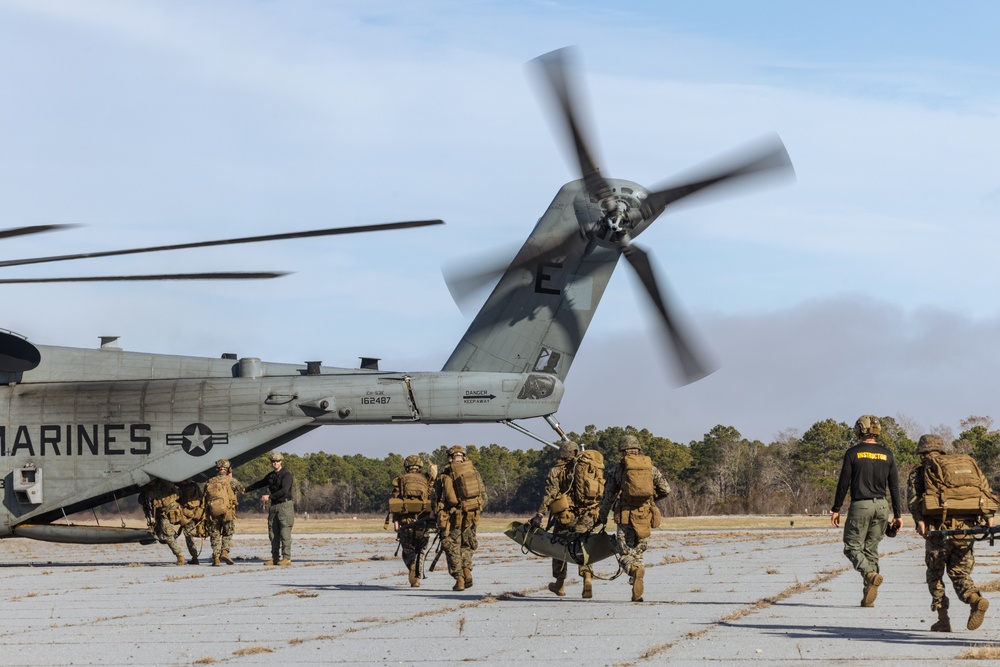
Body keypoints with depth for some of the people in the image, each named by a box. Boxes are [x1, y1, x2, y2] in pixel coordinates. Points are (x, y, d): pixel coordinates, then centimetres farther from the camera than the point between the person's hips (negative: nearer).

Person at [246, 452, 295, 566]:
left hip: (285, 505, -7)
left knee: (285, 533, -10)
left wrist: (269, 497, -18)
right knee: (273, 533, 3)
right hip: (274, 506, 7)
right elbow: (259, 484, 32)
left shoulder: (286, 474, -6)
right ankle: (275, 558, 5)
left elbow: (284, 490, -18)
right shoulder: (270, 476, 16)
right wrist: (245, 490, 40)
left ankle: (286, 558, -11)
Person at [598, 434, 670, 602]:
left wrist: (602, 517, 15)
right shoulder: (650, 467, 9)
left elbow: (608, 496, 4)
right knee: (637, 552, 15)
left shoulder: (617, 469, 3)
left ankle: (635, 570, -32)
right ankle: (637, 593, 7)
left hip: (625, 517, -3)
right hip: (645, 517, 3)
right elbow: (666, 489, 8)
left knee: (624, 554, 2)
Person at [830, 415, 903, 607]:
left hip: (860, 505, -4)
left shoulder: (853, 453, -3)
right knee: (871, 549, 11)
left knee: (852, 547, 4)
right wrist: (898, 514, 11)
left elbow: (844, 483, -4)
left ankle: (871, 574, -25)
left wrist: (836, 509, 3)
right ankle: (868, 597, 7)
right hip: (881, 506, 4)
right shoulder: (887, 455, 7)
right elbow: (894, 487, 7)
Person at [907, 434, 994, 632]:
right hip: (966, 526, 3)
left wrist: (919, 521, -18)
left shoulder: (919, 472, 12)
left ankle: (943, 620, 6)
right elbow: (984, 487, 8)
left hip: (939, 528, -3)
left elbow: (913, 497, -7)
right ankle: (976, 600, -17)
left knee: (935, 574, 14)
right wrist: (988, 517, 0)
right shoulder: (964, 464, 21)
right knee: (959, 573, 12)